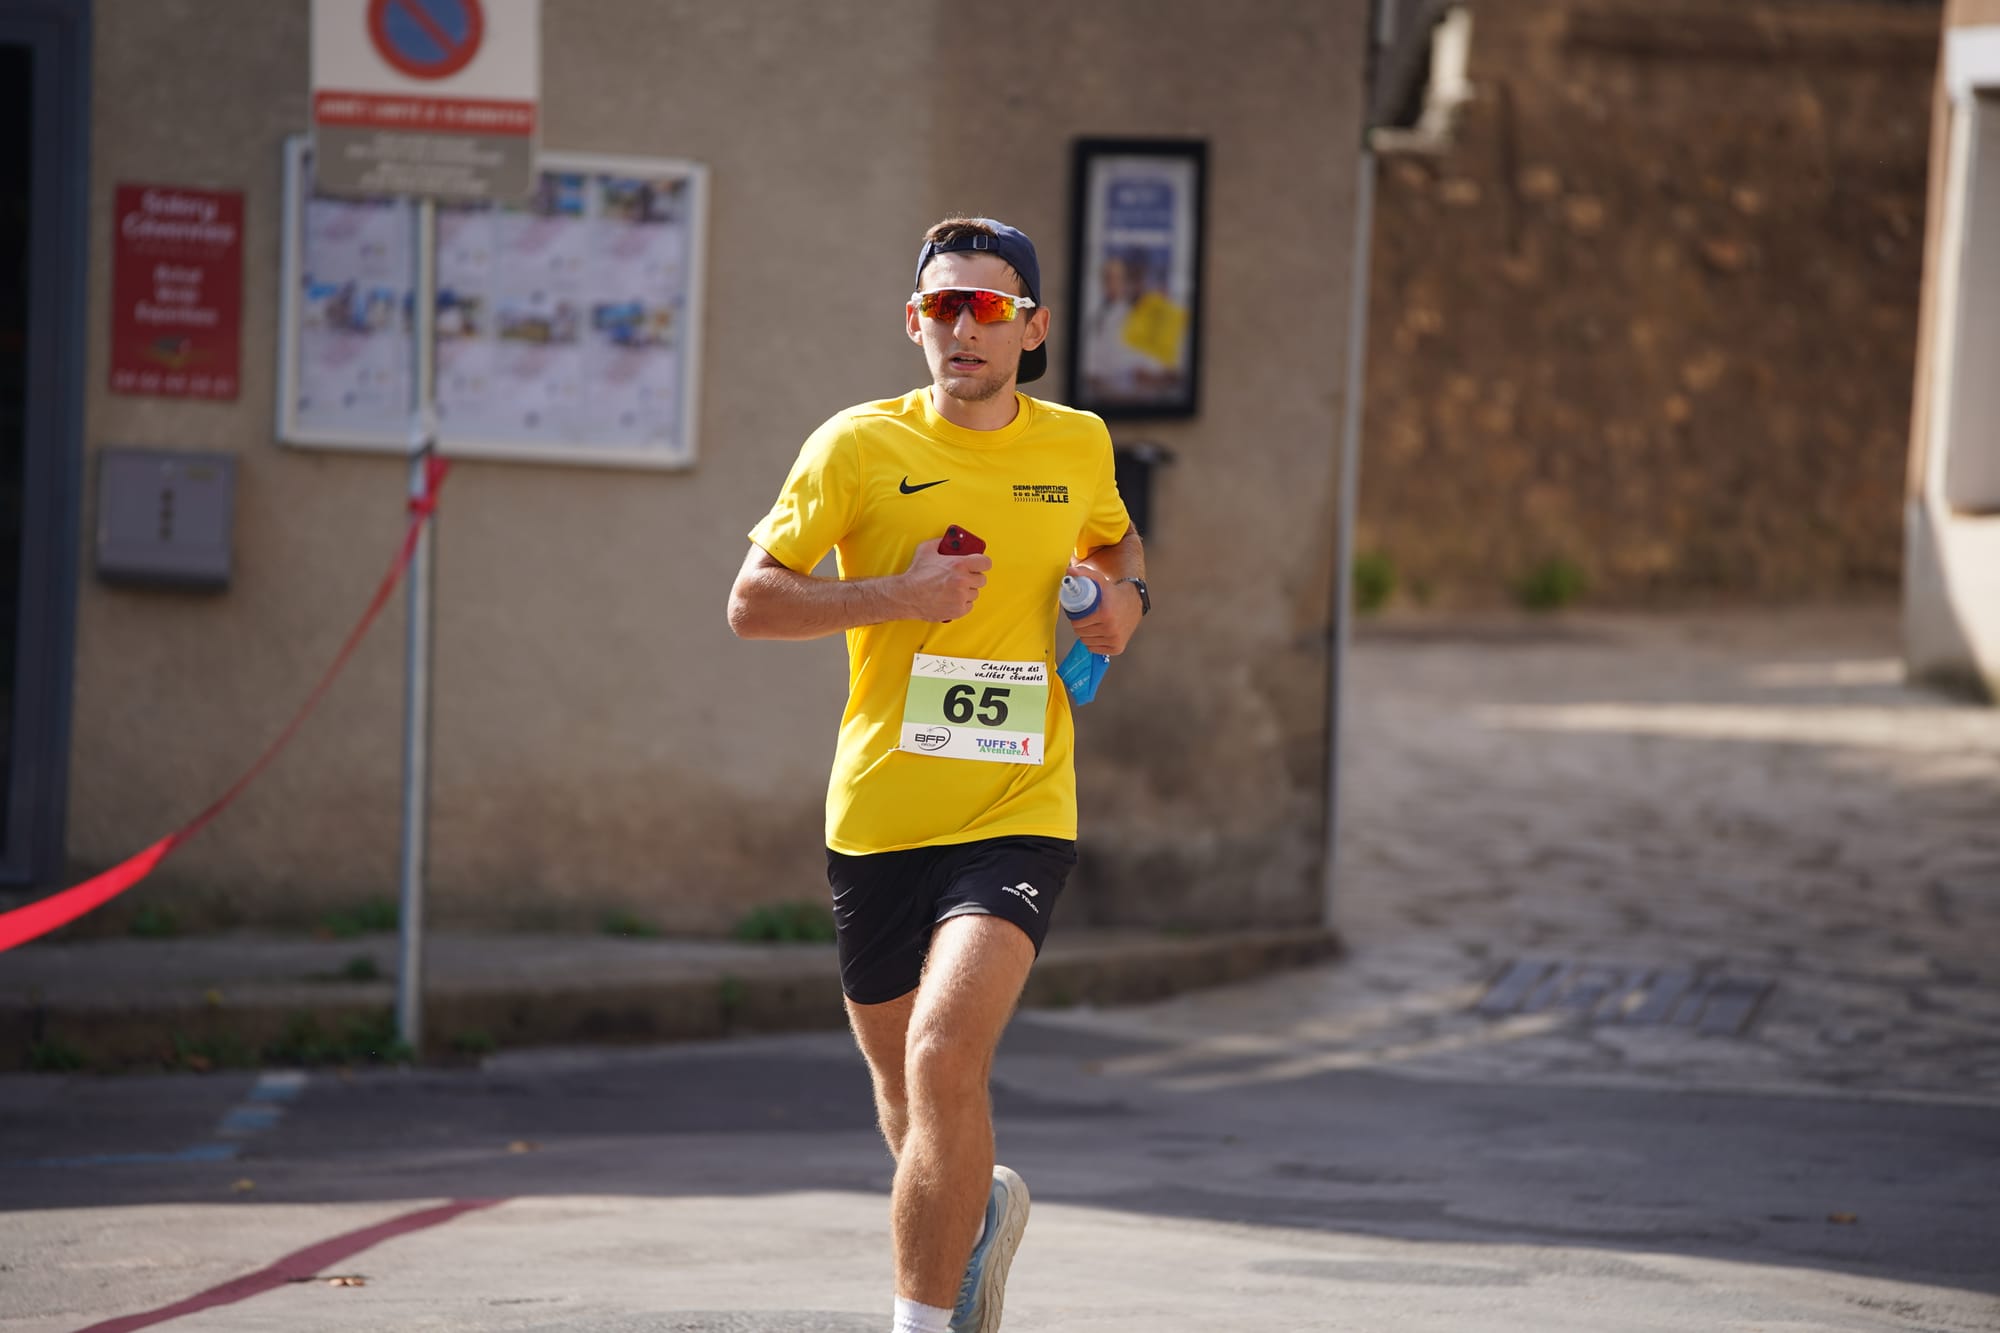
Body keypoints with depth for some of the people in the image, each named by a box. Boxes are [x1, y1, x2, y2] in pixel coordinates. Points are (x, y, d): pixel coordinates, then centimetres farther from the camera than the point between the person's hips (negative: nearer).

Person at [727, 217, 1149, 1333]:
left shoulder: (1078, 446, 6)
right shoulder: (860, 445, -3)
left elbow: (1113, 537, 29)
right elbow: (752, 602, -2)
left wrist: (1126, 593, 6)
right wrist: (896, 596, -15)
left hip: (1019, 816, -1)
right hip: (880, 813, 1)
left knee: (944, 1059, -23)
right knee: (907, 1096, 15)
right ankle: (985, 1210, 48)